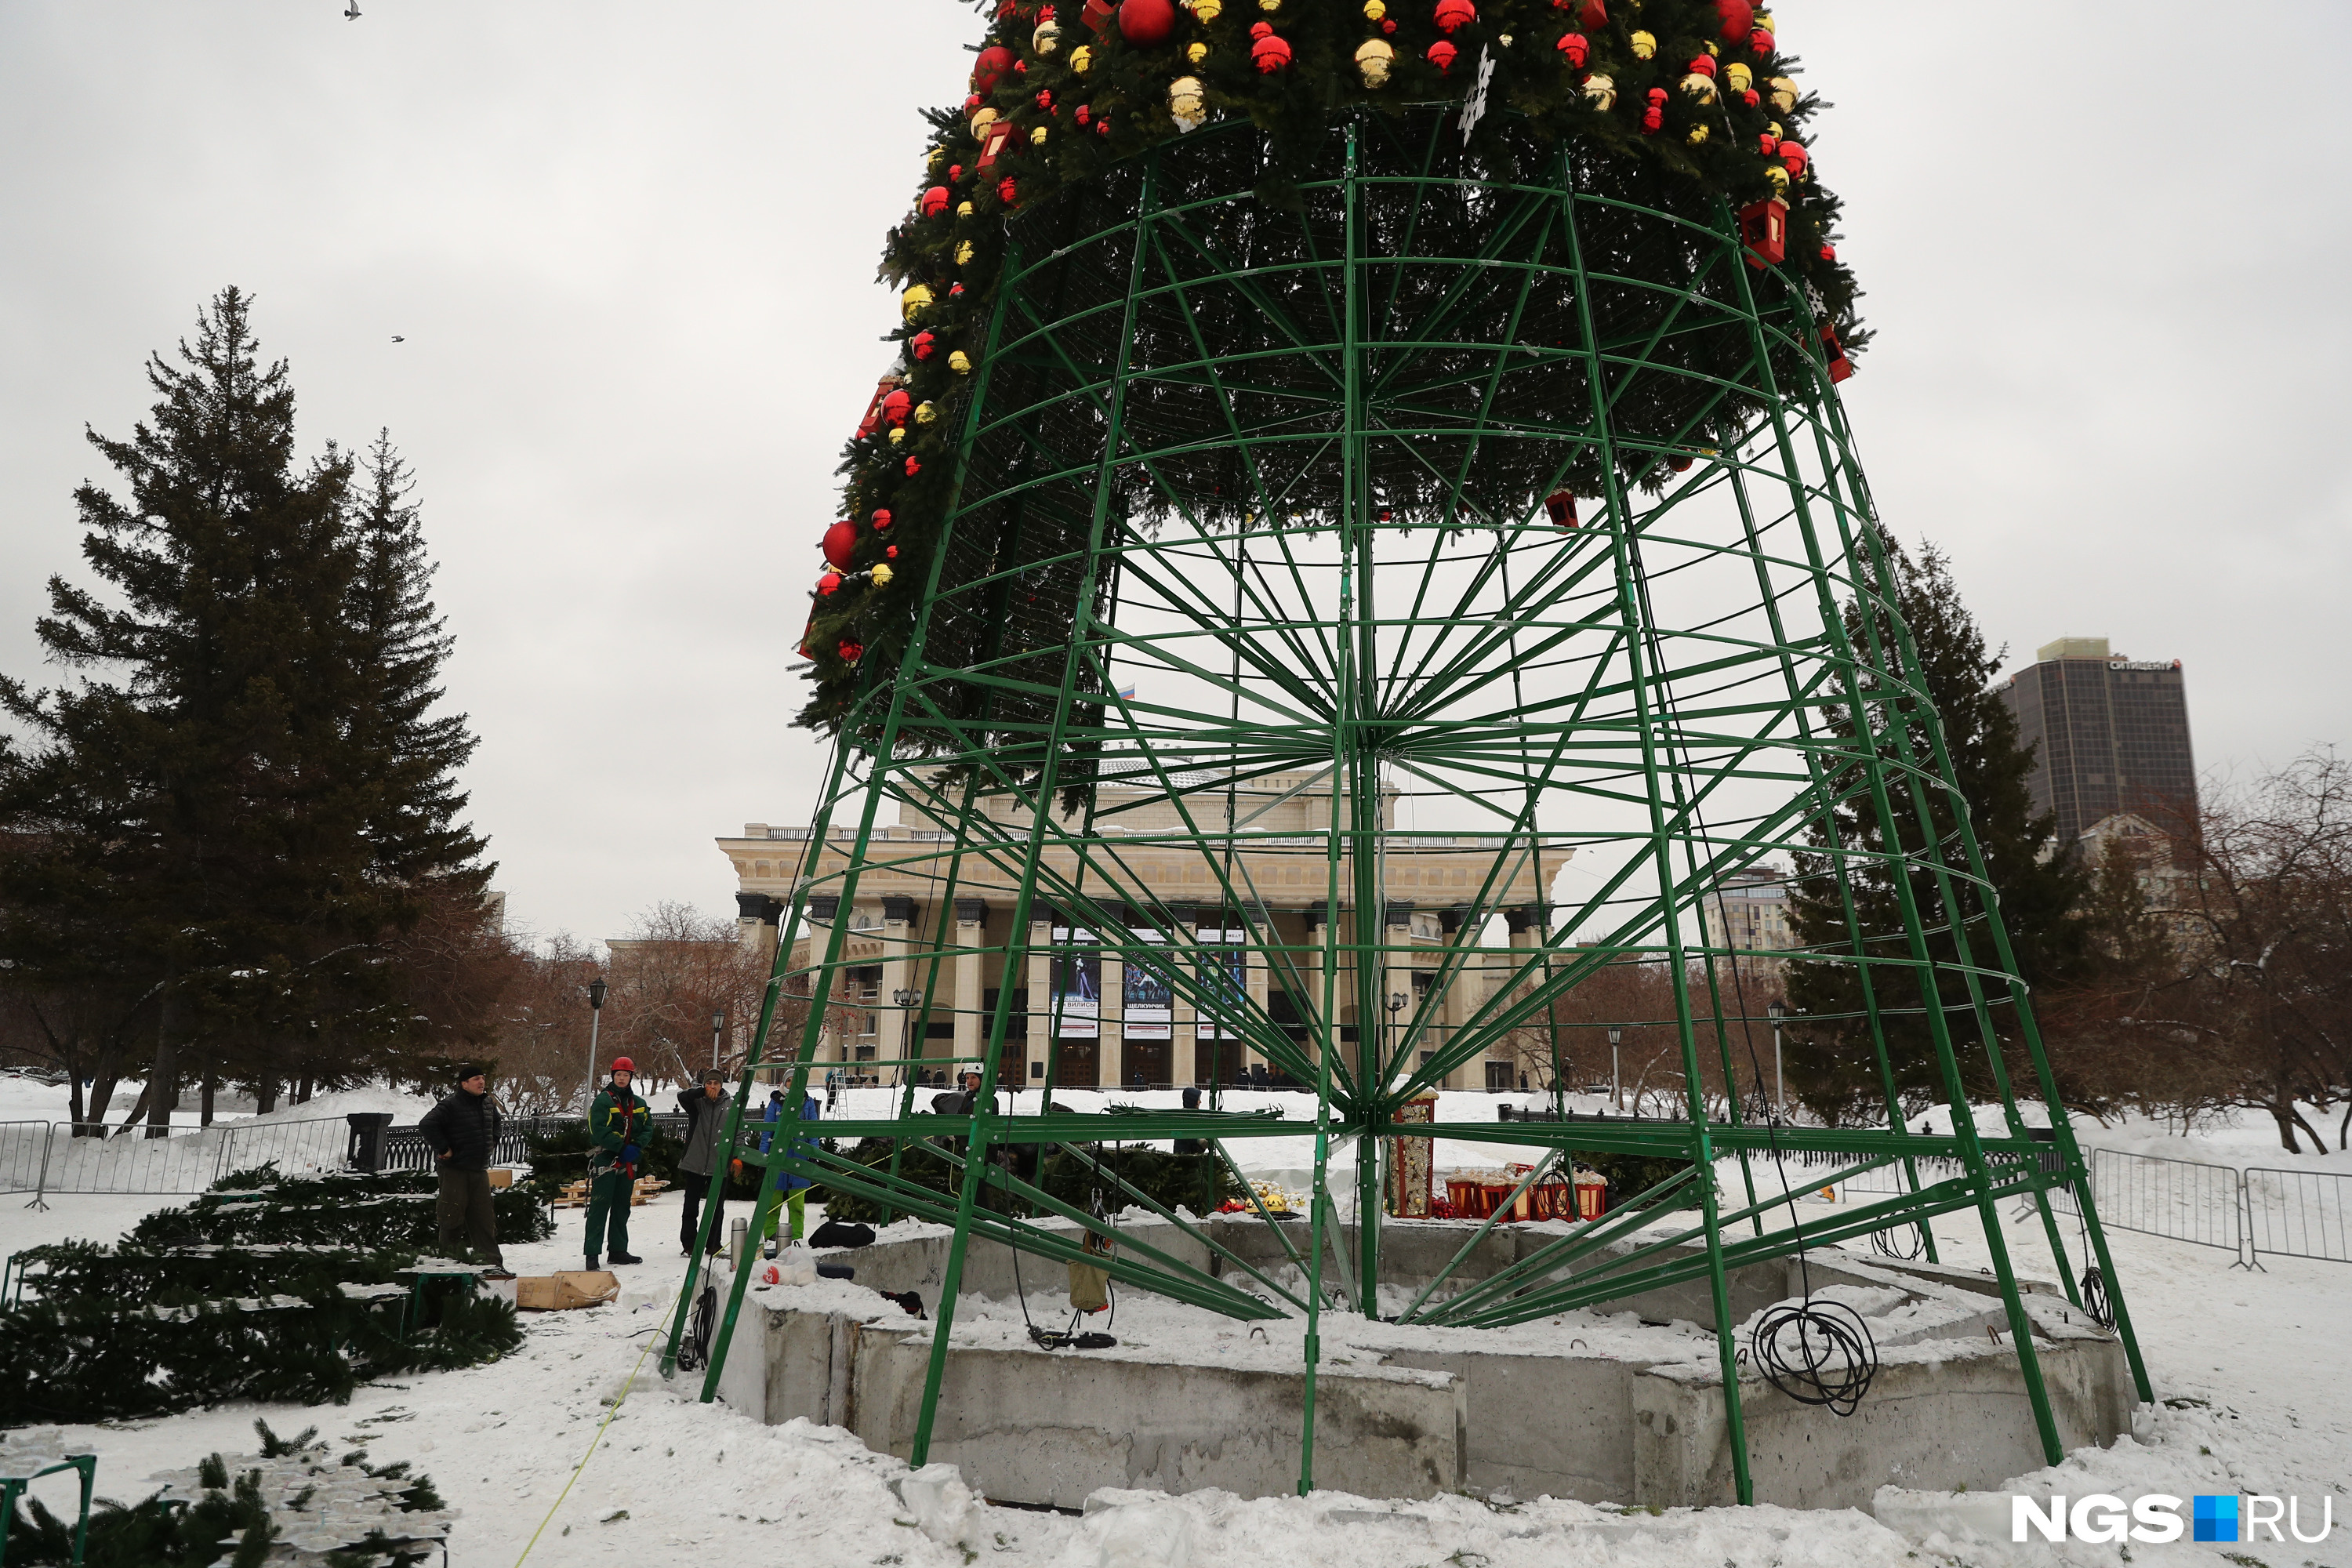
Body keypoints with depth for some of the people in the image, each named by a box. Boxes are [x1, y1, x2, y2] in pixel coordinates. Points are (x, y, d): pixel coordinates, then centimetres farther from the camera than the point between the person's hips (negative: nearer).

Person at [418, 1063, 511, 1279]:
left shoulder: (488, 1104, 9)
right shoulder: (451, 1106, -15)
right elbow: (427, 1124, -24)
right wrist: (443, 1149, -19)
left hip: (479, 1170, 7)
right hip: (454, 1170, -6)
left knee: (484, 1218, 4)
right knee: (453, 1215, -1)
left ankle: (492, 1263, 5)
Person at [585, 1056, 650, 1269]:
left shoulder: (638, 1104, 12)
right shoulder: (603, 1100, -7)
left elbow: (647, 1127, 12)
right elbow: (599, 1130, -16)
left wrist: (637, 1147, -7)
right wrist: (622, 1148, -18)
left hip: (628, 1163, 6)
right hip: (605, 1160, -6)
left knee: (622, 1208, 14)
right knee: (599, 1208, -9)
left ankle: (618, 1249, 23)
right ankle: (592, 1254, -8)